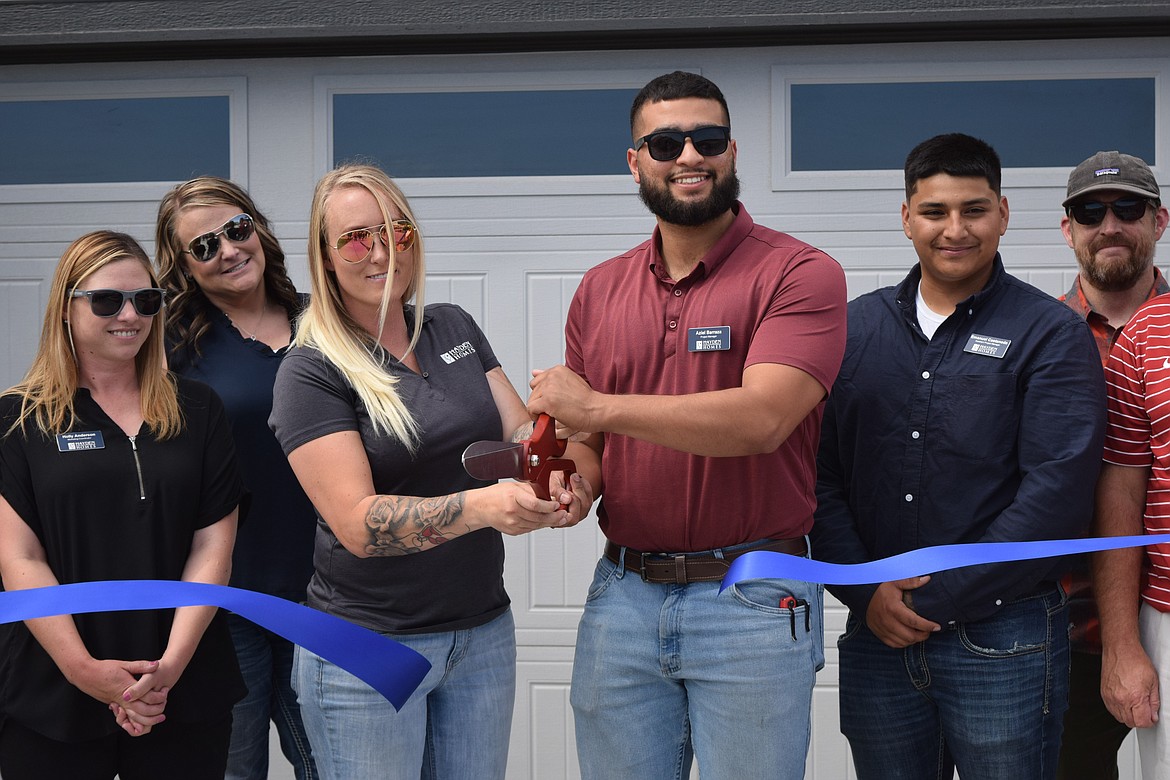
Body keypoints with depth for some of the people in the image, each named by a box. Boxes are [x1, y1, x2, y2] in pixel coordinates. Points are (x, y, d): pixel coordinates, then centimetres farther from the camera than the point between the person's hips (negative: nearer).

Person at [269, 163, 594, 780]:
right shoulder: (311, 372, -11)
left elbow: (519, 428, 4)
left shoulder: (454, 328, 7)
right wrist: (482, 506, -34)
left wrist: (559, 477, -20)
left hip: (484, 632, 5)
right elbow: (358, 524, -20)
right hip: (367, 649, -5)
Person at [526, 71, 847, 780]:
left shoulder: (799, 272, -7)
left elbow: (760, 419, -21)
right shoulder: (599, 291, 10)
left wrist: (595, 405, -15)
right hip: (622, 595, 4)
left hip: (754, 601, -4)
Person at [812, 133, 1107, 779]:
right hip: (875, 636, 3)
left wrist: (933, 598, -13)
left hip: (1004, 641, -3)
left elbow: (1057, 493, -11)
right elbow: (820, 476, 5)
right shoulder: (855, 328, 9)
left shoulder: (1051, 334, -2)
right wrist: (868, 593, -9)